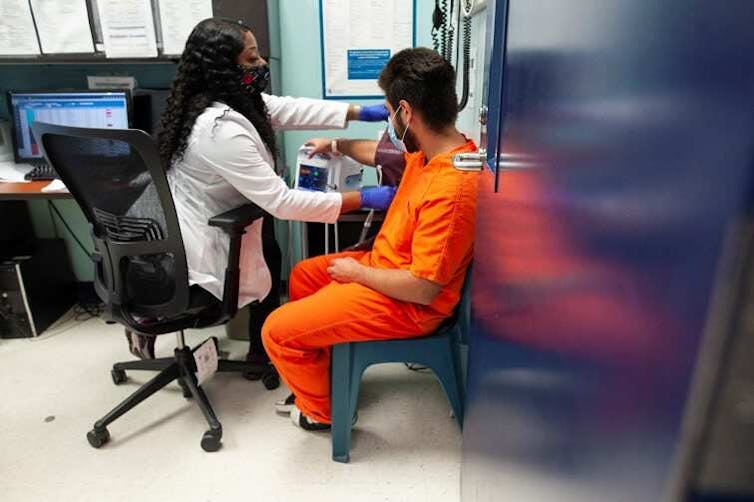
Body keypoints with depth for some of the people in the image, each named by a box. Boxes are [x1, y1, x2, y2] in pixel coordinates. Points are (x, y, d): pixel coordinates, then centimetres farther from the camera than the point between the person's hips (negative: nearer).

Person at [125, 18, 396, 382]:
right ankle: (262, 352, 30)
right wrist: (364, 199, -30)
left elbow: (292, 109, 0)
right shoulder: (220, 129, -31)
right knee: (273, 256, 8)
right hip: (199, 254, -8)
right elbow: (281, 202, -31)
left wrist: (363, 113, -3)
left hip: (199, 229, 9)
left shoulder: (232, 99, -3)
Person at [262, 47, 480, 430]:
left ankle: (320, 410, 21)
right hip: (386, 263, 10)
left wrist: (357, 272, -15)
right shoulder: (436, 150, -3)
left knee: (277, 331, -7)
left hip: (406, 303, -10)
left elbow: (422, 287, -30)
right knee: (304, 275, 25)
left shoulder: (451, 188, -33)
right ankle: (315, 378, 38)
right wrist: (337, 145, 30)